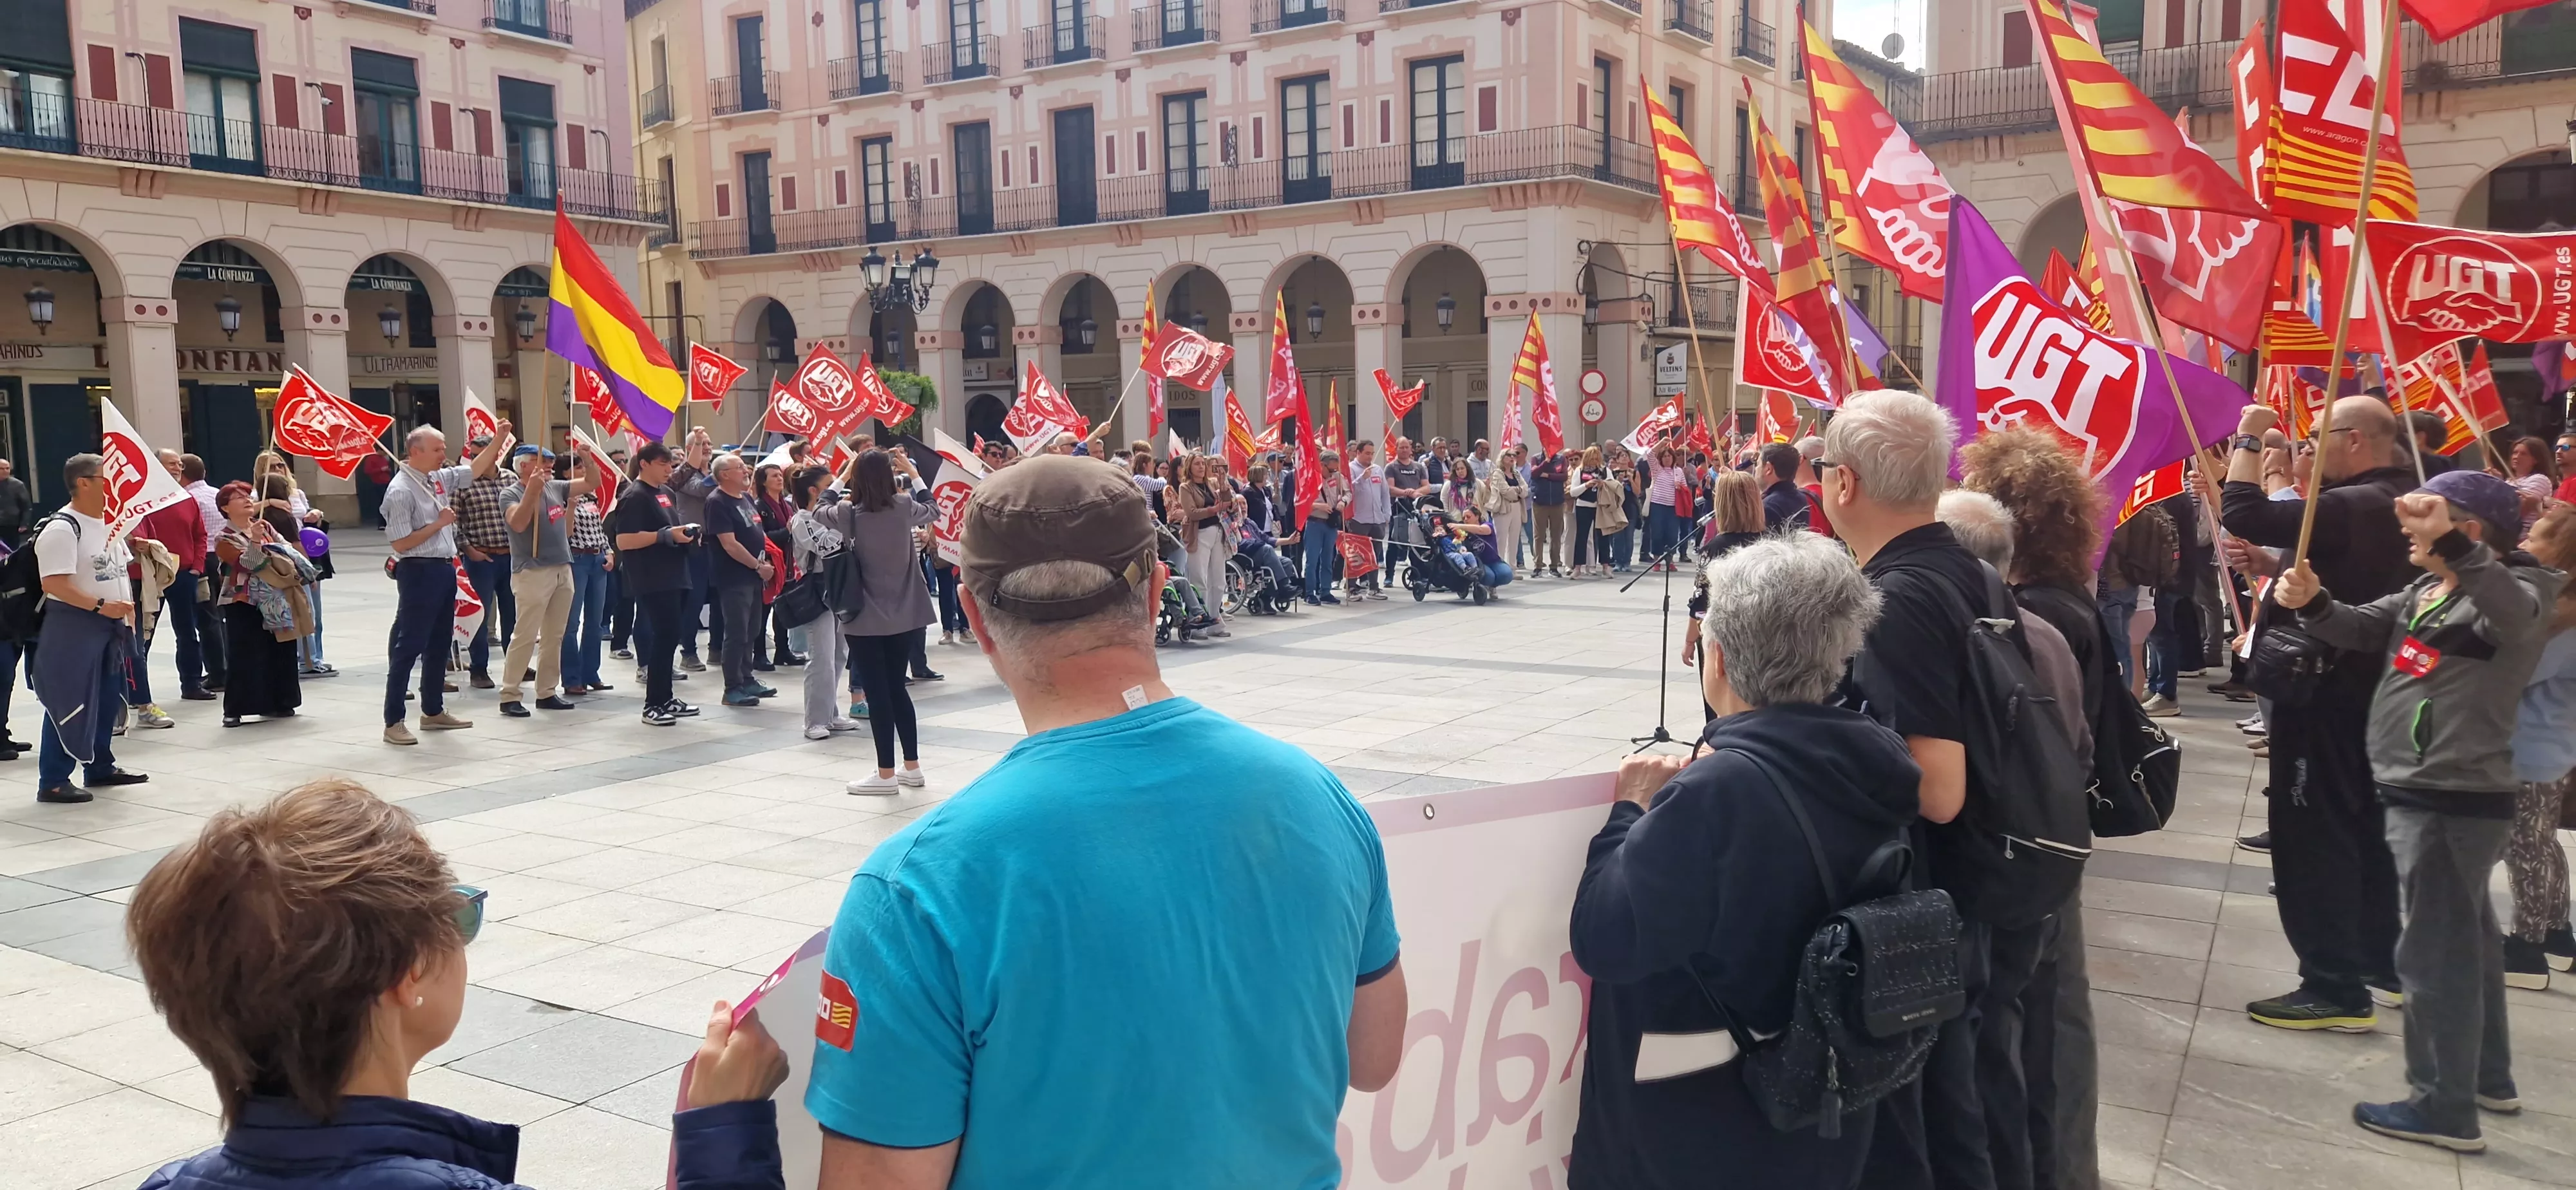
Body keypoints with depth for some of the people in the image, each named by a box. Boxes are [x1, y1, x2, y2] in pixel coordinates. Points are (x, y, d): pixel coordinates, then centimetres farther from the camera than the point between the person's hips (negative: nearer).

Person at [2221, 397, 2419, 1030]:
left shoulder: (2351, 507, -22)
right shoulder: (2400, 504, 9)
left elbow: (2244, 515, -30)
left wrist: (2247, 440, -18)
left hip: (2326, 691, -10)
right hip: (2370, 688, 10)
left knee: (2313, 836, -5)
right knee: (2365, 829, 18)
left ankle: (2337, 990, -3)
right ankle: (2378, 968, 28)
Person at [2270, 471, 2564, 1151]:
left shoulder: (2519, 587, -15)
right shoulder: (2426, 591, 12)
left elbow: (2515, 612, -38)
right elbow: (2362, 629, 6)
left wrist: (2448, 545, -53)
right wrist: (2313, 603, -15)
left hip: (2453, 801, -10)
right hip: (2425, 793, 10)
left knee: (2434, 951, -2)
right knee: (2465, 939, 21)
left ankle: (2447, 1109, 9)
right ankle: (2488, 1076, 37)